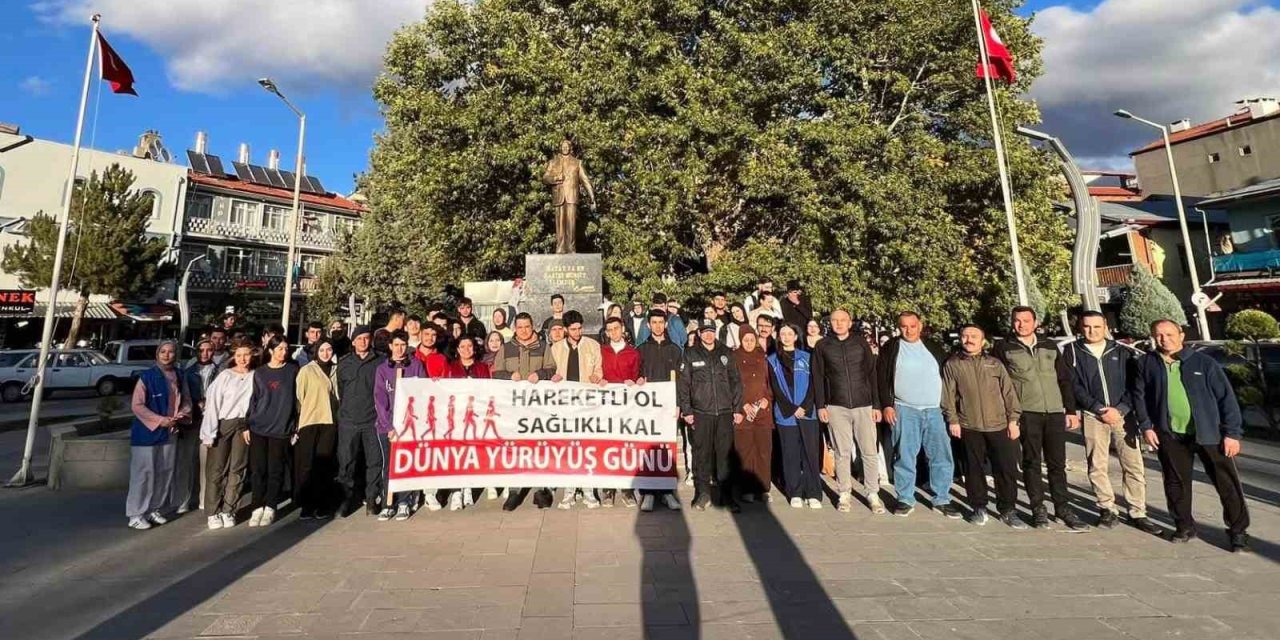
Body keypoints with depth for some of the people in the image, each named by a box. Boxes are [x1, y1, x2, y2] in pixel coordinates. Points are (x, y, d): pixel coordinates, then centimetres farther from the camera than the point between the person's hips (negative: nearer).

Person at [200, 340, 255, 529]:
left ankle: (228, 511, 17)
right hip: (222, 425, -2)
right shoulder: (225, 375, -7)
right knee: (216, 470, 2)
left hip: (243, 426, 2)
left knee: (236, 470, 7)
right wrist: (209, 433, -11)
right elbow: (213, 404, -7)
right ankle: (213, 513, 13)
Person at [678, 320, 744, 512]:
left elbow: (735, 381, 10)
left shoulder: (726, 353, 11)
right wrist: (686, 410, -4)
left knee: (725, 454, 4)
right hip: (701, 413, -1)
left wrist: (738, 408, 4)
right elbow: (682, 384, 2)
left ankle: (726, 495, 15)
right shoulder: (691, 355, 5)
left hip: (725, 413, 1)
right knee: (702, 454, 3)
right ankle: (703, 493, 15)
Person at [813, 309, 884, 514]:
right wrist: (821, 405, -2)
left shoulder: (861, 343, 6)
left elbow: (872, 374, 6)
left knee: (869, 451, 2)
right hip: (836, 407, 0)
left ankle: (873, 493, 15)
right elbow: (818, 377, 5)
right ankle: (844, 494, 16)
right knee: (842, 452, 6)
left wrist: (876, 404, 2)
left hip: (864, 405, 1)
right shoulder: (823, 346, 5)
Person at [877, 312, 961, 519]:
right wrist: (887, 405, -8)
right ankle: (905, 499, 10)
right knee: (905, 457, 0)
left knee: (942, 456, 2)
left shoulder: (934, 349, 12)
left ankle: (942, 499, 15)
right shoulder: (890, 349, 3)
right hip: (904, 410, -2)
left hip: (935, 410, 3)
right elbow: (882, 378, 0)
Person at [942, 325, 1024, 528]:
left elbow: (1009, 392, 7)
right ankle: (979, 508, 21)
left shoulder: (994, 364, 7)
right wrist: (952, 420, -3)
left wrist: (1013, 419, 2)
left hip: (999, 425, 1)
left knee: (1007, 468, 4)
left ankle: (1007, 510, 19)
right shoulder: (952, 364, 3)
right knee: (974, 469, 7)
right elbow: (948, 395, 2)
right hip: (969, 427, -1)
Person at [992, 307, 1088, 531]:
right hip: (1026, 414, -3)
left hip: (1055, 412, 3)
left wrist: (1071, 410, 7)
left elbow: (1065, 379, 13)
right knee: (1032, 462, 4)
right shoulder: (1003, 348, 0)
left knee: (1057, 463, 9)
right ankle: (1038, 508, 14)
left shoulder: (1050, 346, 12)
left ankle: (1063, 506, 20)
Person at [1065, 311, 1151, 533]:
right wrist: (1099, 409, -11)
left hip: (1123, 415, 2)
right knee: (1097, 467, 3)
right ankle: (1107, 510, 16)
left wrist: (1120, 409, -9)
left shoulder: (1122, 352, 8)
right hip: (1093, 417, -1)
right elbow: (1074, 387, -3)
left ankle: (1138, 513, 15)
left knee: (1134, 465, 2)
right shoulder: (1073, 352, 2)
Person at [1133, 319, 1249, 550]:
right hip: (1170, 435, 1)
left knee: (1227, 483, 5)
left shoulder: (1204, 362, -3)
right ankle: (1184, 526, 25)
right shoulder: (1147, 363, 1)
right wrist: (1146, 426, 1)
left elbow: (1226, 397, -2)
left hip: (1209, 433, -1)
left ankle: (1238, 530, 21)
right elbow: (1139, 395, 7)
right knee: (1176, 483, 10)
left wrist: (1232, 433, -6)